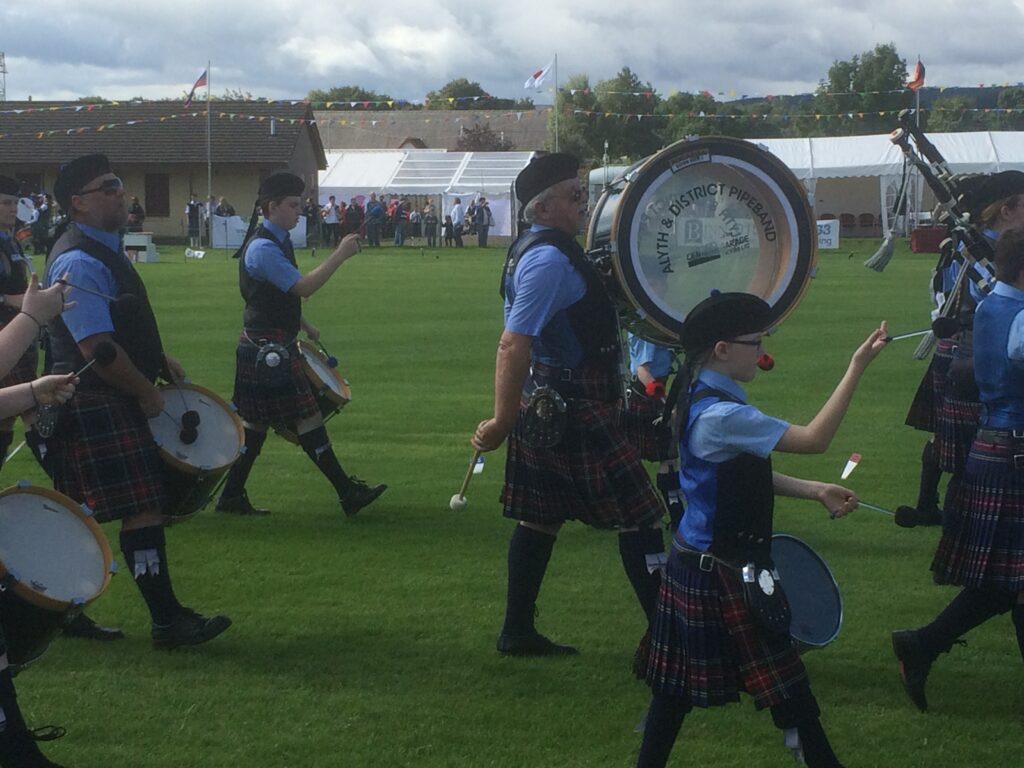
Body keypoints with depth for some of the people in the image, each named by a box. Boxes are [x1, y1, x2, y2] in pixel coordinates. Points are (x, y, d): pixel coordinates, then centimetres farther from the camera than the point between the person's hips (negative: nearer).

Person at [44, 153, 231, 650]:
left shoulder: (104, 249, 14)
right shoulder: (79, 263, -19)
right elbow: (96, 349, -24)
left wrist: (158, 358, 17)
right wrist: (148, 393, -14)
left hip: (107, 402, 10)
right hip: (95, 403, -10)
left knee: (83, 513, 15)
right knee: (144, 509, -9)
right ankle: (167, 622, -5)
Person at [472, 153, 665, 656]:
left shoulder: (536, 249, 11)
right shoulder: (550, 260, -21)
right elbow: (514, 345, -28)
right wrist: (503, 422, -28)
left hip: (548, 404, 10)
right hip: (576, 411, -10)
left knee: (542, 519, 15)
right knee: (638, 519, -4)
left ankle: (518, 633, 21)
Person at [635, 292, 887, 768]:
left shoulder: (704, 400, 8)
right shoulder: (720, 416, -25)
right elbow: (814, 439, -26)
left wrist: (815, 491, 6)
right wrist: (857, 367, -25)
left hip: (696, 565, 10)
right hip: (720, 574, -10)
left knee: (678, 685, 15)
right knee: (786, 688, 1)